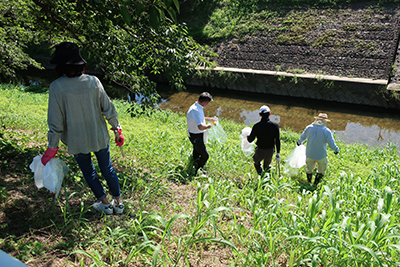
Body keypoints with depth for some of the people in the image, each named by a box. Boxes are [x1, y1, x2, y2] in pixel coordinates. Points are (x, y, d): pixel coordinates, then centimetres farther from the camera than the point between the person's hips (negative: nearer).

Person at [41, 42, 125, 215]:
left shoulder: (56, 87, -17)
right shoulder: (93, 82, -10)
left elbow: (56, 121, -14)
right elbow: (108, 109, -5)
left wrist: (52, 147, -4)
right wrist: (117, 129, 8)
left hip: (77, 141, -2)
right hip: (99, 136, 2)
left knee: (88, 171, 19)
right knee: (107, 169, 18)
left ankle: (105, 204, 31)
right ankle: (118, 203, 30)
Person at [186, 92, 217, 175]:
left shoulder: (196, 106, 3)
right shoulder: (196, 110, -32)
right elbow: (200, 127, -37)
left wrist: (208, 119, 21)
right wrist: (208, 126, -18)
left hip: (198, 135, 11)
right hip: (195, 136, -11)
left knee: (197, 151, 31)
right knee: (205, 155, -1)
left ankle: (195, 165, 54)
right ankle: (197, 171, 18)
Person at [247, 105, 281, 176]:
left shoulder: (257, 126, -13)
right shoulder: (275, 125, -8)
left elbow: (250, 140, -7)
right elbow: (277, 140, -6)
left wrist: (247, 136, 17)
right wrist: (278, 152, 3)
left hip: (260, 150, -2)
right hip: (270, 150, 2)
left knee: (257, 163, 26)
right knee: (267, 166, 26)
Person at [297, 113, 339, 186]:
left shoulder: (309, 127, -6)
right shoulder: (327, 131, -16)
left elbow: (302, 137, 11)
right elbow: (332, 145, -14)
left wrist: (299, 142, 33)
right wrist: (336, 150, 7)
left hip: (309, 154, 3)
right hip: (321, 155, -3)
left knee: (309, 169, 24)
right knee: (321, 171, 21)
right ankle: (315, 185, 27)